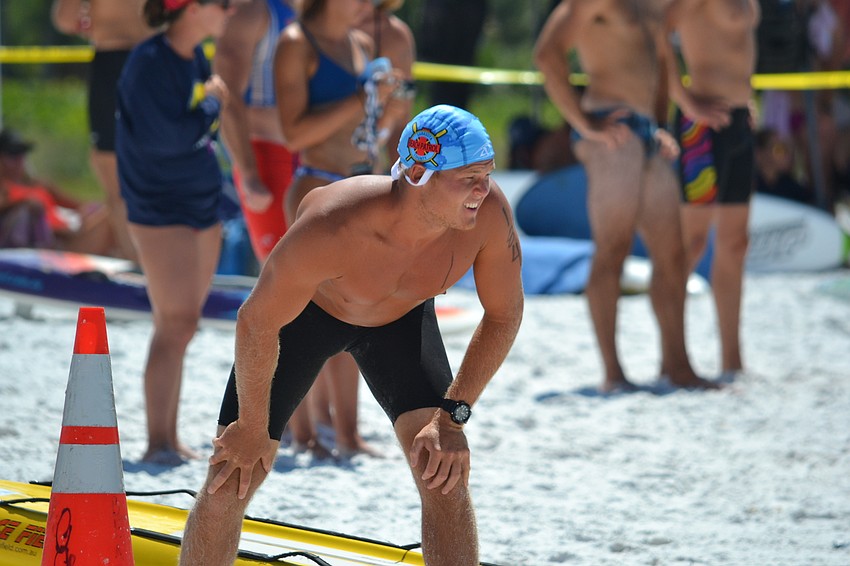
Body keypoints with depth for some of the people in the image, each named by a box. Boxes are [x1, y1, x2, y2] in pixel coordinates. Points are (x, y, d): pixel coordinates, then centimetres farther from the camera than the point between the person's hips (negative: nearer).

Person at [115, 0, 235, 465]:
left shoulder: (196, 56, 8)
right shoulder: (148, 63, -17)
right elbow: (165, 137, -25)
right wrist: (213, 104, -14)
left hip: (202, 206, 8)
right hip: (160, 212, -8)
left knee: (181, 325, 10)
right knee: (177, 325, -11)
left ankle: (169, 438, 16)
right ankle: (157, 442, -6)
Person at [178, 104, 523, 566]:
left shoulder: (489, 212, -34)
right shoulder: (333, 228, -44)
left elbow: (504, 315, -15)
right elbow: (256, 322, -28)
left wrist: (452, 415, -20)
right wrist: (252, 429, -16)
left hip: (401, 318, 3)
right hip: (303, 312, -3)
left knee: (445, 474, -11)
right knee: (230, 480, -3)